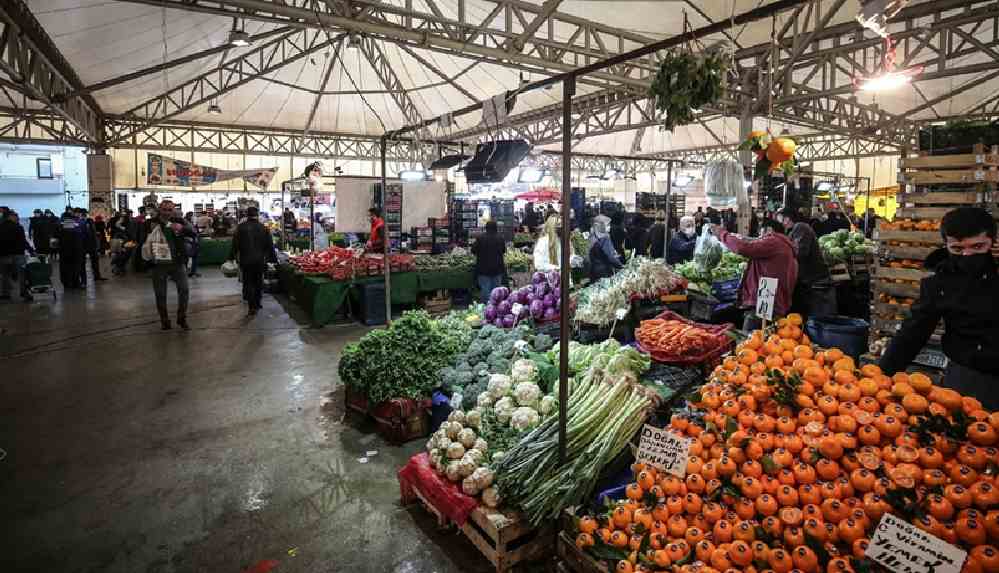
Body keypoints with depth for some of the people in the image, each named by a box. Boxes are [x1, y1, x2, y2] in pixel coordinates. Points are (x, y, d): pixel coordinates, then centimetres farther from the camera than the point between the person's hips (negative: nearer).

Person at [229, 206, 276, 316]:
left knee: (248, 282, 5)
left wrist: (232, 257, 6)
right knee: (258, 282, 14)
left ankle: (252, 306, 0)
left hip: (245, 260, -1)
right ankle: (257, 303, 22)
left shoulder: (241, 227, -6)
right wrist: (272, 258, 10)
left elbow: (235, 244, -3)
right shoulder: (263, 227, -2)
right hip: (260, 260, 1)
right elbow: (270, 245, 2)